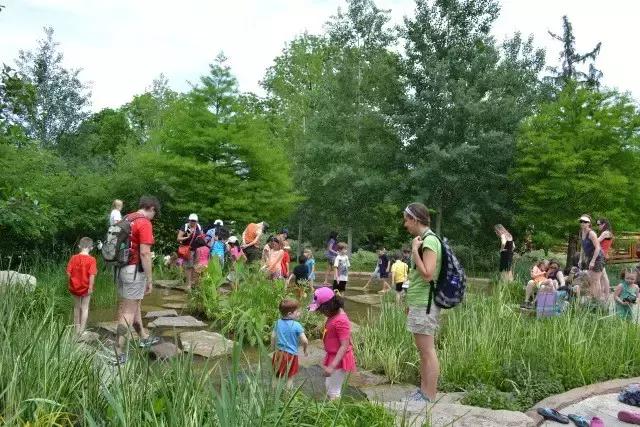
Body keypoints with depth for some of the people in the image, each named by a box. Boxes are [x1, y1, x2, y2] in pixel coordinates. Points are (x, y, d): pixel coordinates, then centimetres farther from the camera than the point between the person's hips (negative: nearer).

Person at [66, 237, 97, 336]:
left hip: (74, 287, 3)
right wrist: (91, 287, -15)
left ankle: (77, 329, 31)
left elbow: (68, 272, -4)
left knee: (76, 307, 19)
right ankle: (82, 331, 8)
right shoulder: (91, 259, -13)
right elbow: (92, 275, -20)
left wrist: (71, 283, 9)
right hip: (85, 287, -3)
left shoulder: (74, 258, -3)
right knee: (85, 308, 8)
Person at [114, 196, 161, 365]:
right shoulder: (145, 223, -16)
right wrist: (150, 279, -14)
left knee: (134, 305, 22)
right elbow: (145, 254, -20)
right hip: (135, 270, -9)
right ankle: (119, 353, -1)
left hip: (122, 268, 9)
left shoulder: (127, 219, 11)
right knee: (128, 312, -4)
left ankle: (144, 338, 38)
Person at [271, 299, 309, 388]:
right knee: (290, 377, 11)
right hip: (291, 354, -5)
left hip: (279, 353, 5)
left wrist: (273, 348, 20)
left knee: (277, 376, 20)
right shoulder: (297, 325, -17)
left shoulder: (278, 322, -2)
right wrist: (305, 349, 2)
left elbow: (273, 337, 4)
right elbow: (305, 341, -18)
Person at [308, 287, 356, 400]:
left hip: (339, 359, -10)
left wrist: (332, 366, -33)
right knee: (328, 386, 23)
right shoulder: (334, 315, 3)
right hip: (333, 357, 10)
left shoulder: (341, 321, -27)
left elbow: (344, 346, -29)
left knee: (334, 392, -1)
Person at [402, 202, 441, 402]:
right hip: (419, 303, 10)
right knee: (423, 350, 15)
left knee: (428, 351, -4)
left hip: (424, 303, -10)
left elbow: (428, 274, -22)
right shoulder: (423, 239, 14)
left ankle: (430, 398, 2)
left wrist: (414, 250, -17)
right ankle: (423, 391, 24)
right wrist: (410, 302, 22)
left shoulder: (429, 240, -15)